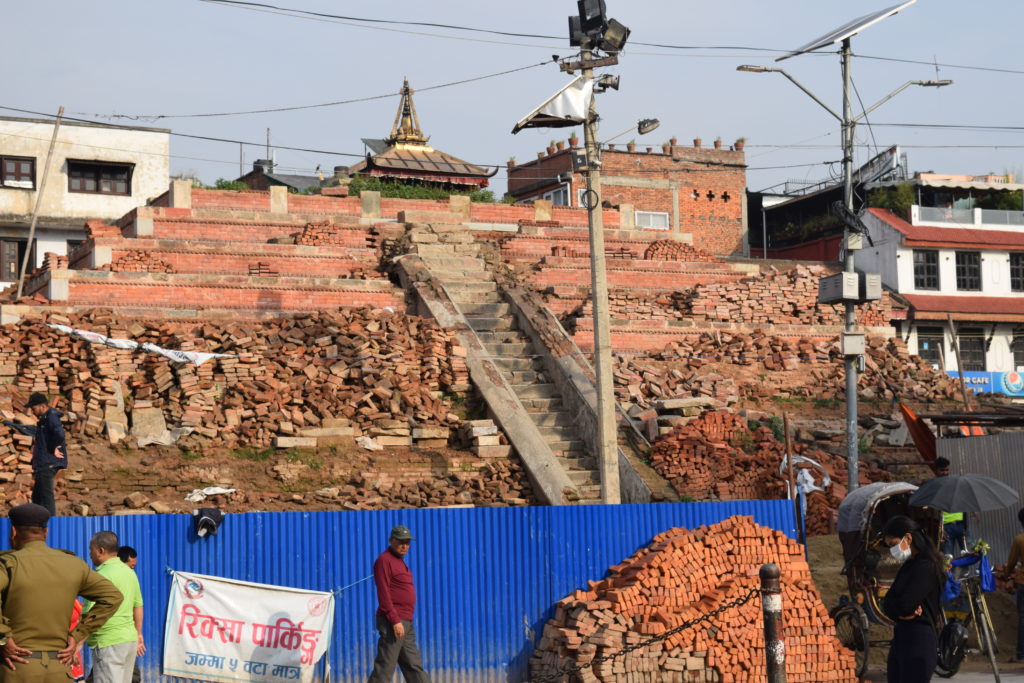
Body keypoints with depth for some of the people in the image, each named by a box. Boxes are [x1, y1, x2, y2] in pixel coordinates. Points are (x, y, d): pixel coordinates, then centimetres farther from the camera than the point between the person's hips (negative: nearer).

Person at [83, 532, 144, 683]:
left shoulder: (102, 575, -14)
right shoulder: (130, 572, 13)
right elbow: (138, 607, 20)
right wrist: (139, 635, 30)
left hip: (109, 643, -9)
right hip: (130, 639, 9)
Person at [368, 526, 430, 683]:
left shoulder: (399, 561, 20)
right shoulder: (384, 560, -8)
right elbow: (383, 593, -16)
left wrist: (403, 621, 18)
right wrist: (395, 621, -21)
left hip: (406, 623, 10)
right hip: (392, 623, -10)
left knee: (414, 667, 9)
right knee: (385, 668, -8)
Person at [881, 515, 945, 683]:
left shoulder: (926, 567, -13)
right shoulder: (909, 566, 16)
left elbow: (906, 604, -21)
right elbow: (887, 604, 10)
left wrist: (894, 608, 0)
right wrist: (901, 612, -9)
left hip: (919, 643, -9)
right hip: (900, 639, 9)